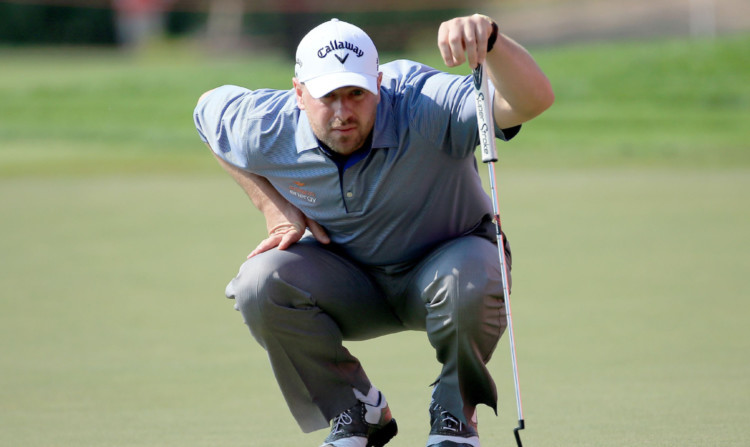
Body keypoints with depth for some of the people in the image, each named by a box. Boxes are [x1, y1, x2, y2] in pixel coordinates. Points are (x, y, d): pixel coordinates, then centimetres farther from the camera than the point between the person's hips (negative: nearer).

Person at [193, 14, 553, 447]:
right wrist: (274, 208, -3)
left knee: (468, 284, -39)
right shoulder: (268, 133, -20)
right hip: (349, 280, 3)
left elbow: (533, 99, -48)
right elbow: (209, 108, 6)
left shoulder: (424, 106, -32)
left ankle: (455, 411, -5)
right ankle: (356, 411, -2)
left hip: (447, 254, -3)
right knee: (261, 283, -26)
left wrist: (488, 37, -69)